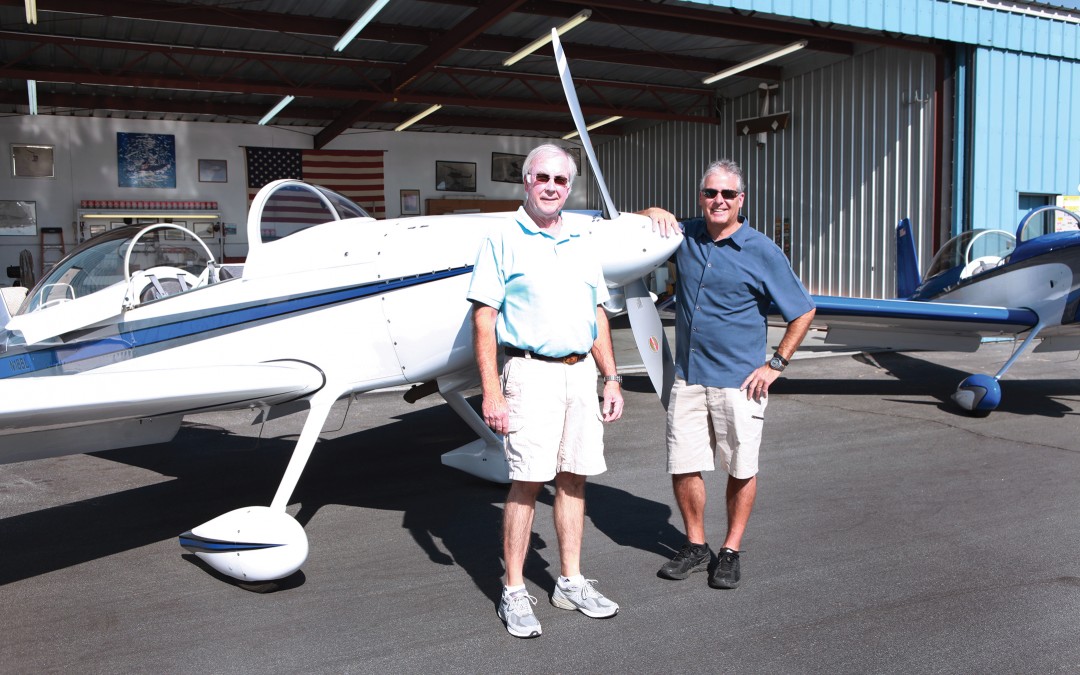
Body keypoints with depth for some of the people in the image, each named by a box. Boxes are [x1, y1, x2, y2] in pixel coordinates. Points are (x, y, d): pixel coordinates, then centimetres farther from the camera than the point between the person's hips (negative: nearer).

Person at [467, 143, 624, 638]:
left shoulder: (582, 244, 15)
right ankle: (514, 593, 9)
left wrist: (611, 379, 13)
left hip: (581, 373, 6)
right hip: (532, 374, -5)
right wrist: (491, 393, -14)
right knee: (527, 483, -4)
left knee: (573, 479, 10)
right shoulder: (503, 241, -2)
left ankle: (571, 583, 23)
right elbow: (483, 319, -8)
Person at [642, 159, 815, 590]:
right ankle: (696, 546, 25)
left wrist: (775, 365, -5)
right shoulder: (685, 236, 7)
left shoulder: (763, 252, -5)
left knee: (741, 471, 7)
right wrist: (655, 214, 0)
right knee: (683, 468, 6)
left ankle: (731, 551, 24)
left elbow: (803, 313, 1)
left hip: (739, 382, -3)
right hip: (688, 378, 4)